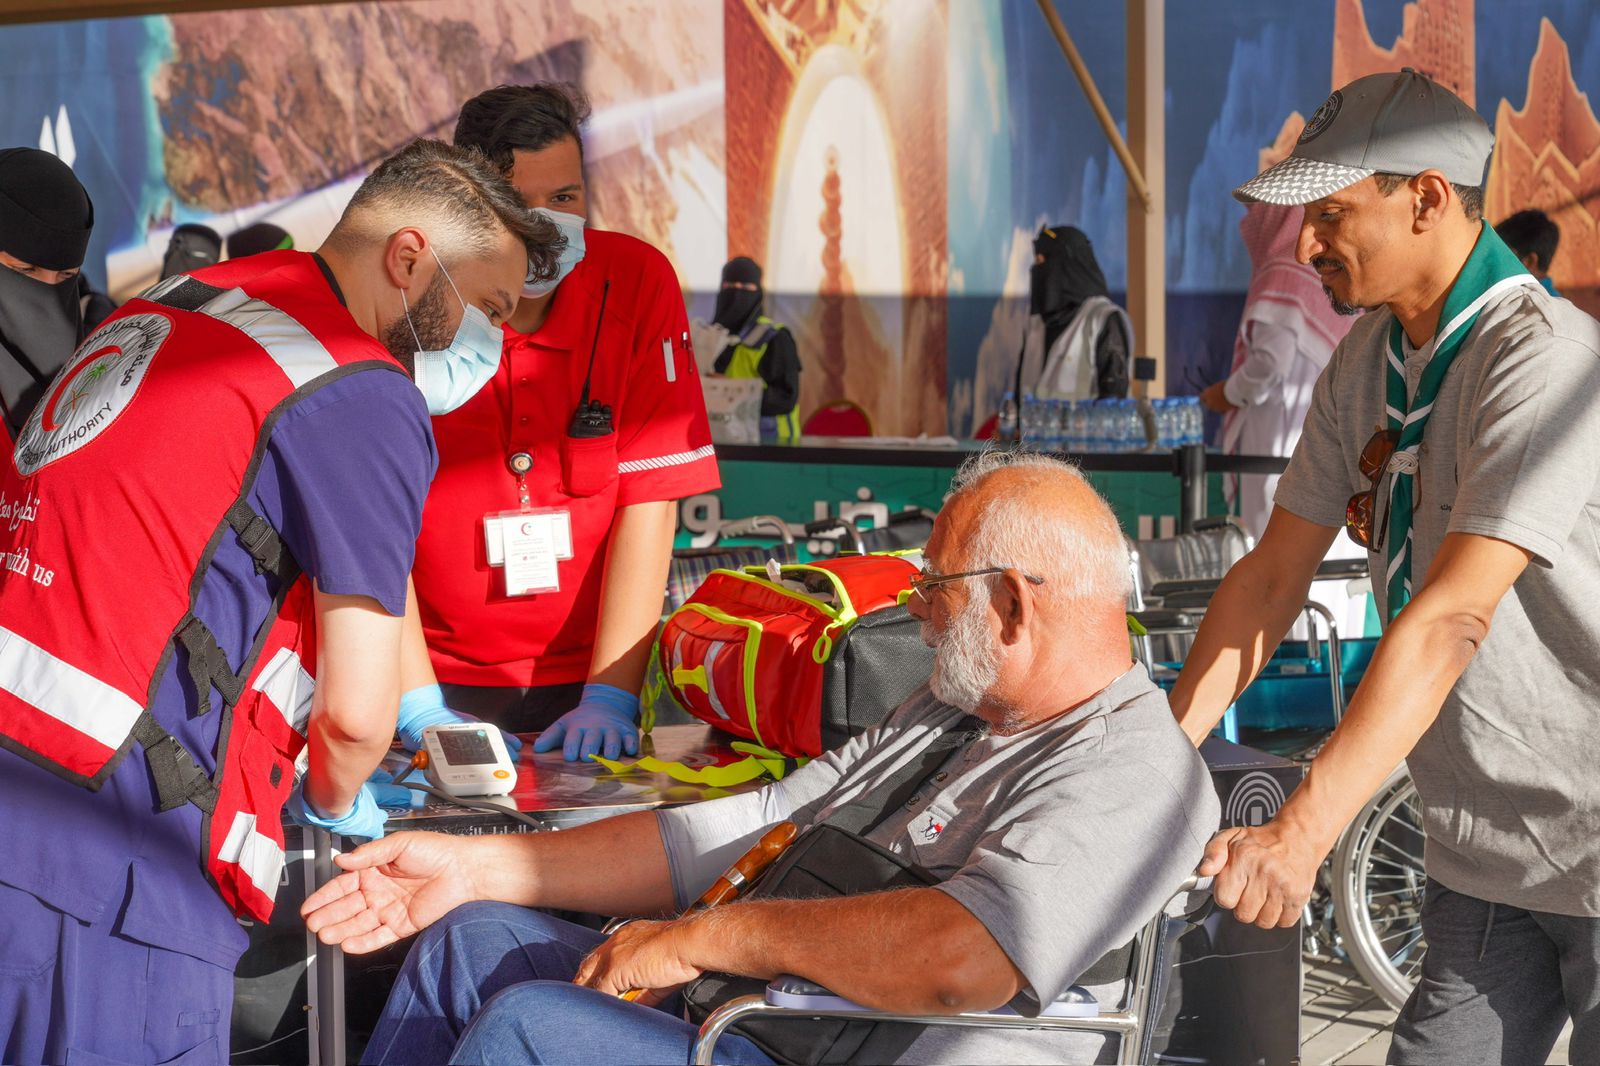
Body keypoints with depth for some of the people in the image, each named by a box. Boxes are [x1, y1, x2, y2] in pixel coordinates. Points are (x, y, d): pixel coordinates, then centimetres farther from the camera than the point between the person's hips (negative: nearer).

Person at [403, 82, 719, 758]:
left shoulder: (636, 283, -4)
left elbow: (649, 500, -7)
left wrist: (609, 698, -14)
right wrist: (420, 709, -18)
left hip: (585, 675, 1)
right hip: (443, 679, -1)